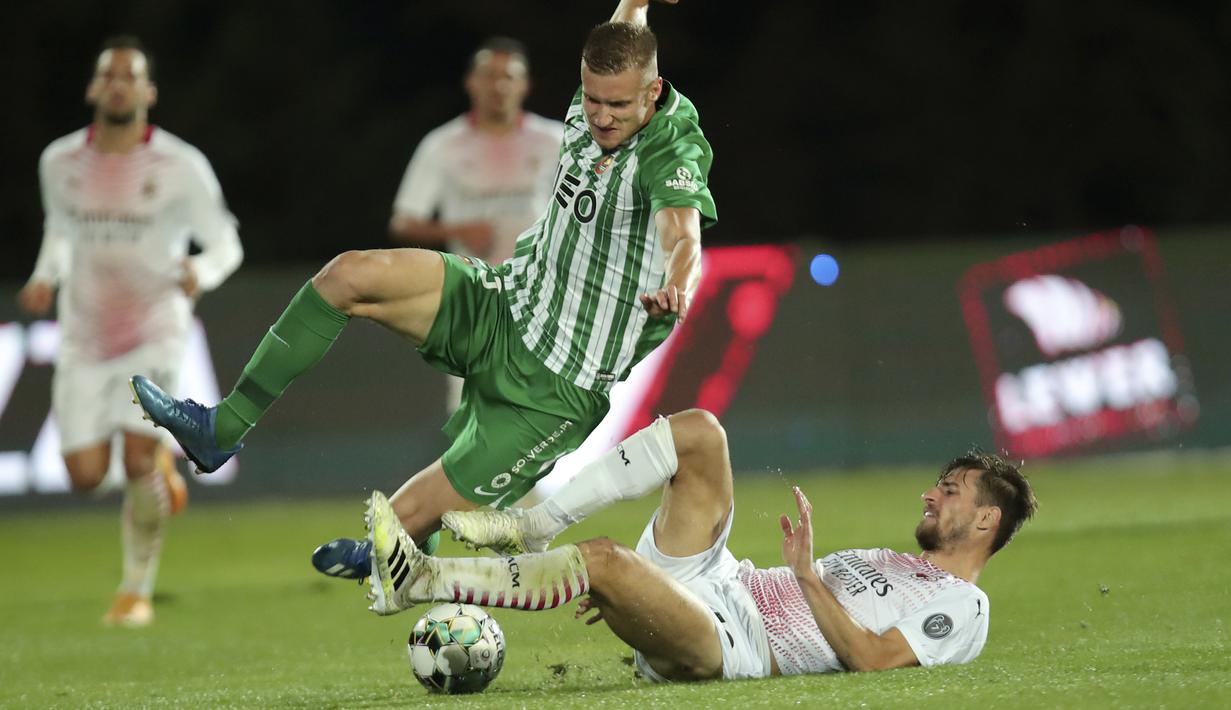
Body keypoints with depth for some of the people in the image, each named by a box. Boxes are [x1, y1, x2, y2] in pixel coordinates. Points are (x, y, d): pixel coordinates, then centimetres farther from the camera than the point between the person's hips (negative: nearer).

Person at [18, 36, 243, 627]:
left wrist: (200, 274, -24)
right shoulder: (60, 162, 0)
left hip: (152, 336, -3)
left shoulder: (181, 168, -9)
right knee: (85, 476, -3)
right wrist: (44, 278, -1)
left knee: (138, 459, -17)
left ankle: (137, 589, 1)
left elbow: (226, 245, -2)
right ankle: (158, 462, 32)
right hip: (84, 339, 3)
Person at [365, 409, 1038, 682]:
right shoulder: (895, 564, 31)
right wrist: (633, 595, 21)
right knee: (699, 431, -2)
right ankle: (531, 524, -7)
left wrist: (806, 575, -18)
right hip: (716, 585, 9)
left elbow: (873, 658, -16)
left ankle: (420, 580, -28)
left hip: (731, 643, -9)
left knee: (602, 557, -33)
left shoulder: (960, 610, 2)